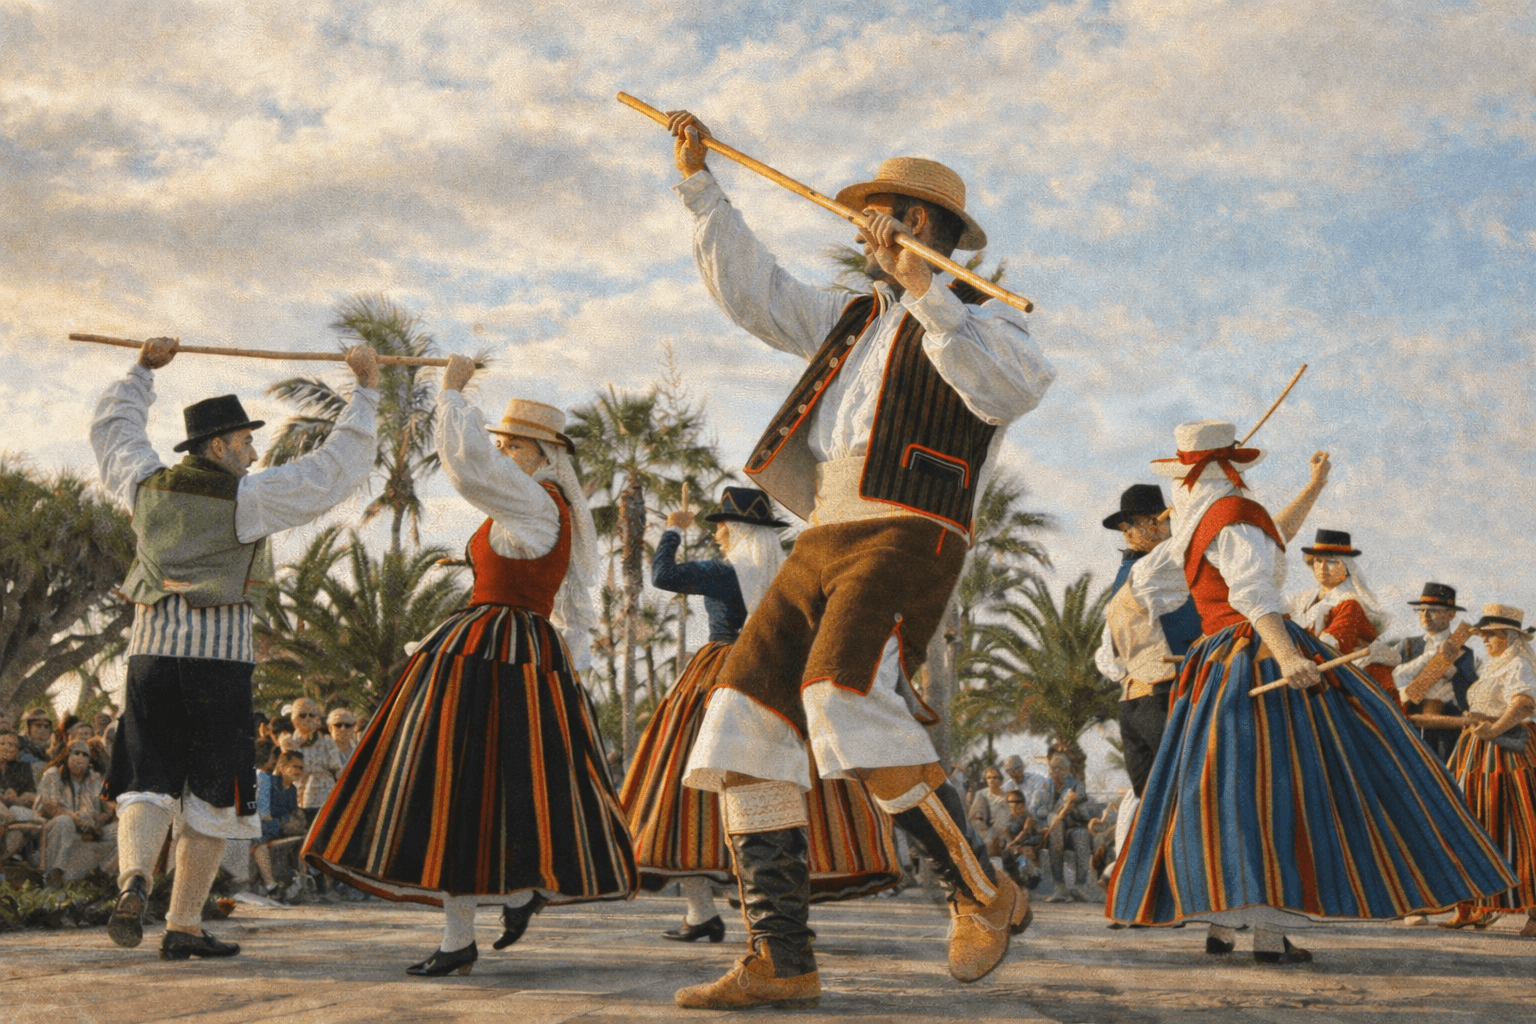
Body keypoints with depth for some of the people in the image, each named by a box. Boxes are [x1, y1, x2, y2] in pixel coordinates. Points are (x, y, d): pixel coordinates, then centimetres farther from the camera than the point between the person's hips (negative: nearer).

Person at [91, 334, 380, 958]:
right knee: (213, 795, 6)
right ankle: (183, 927, 8)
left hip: (151, 649, 5)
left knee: (147, 785, 8)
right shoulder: (246, 496, -5)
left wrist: (144, 371, 42)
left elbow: (112, 427, 31)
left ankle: (133, 880, -20)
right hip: (219, 654, -5)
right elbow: (336, 468, -7)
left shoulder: (148, 485, 10)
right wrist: (365, 390, 1)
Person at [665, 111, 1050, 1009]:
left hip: (905, 538, -8)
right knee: (746, 730, -4)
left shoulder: (981, 316, 7)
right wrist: (700, 185, 34)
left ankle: (987, 895, -11)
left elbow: (1013, 391, -15)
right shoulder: (853, 321, 29)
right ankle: (782, 963, -3)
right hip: (823, 544, 8)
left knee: (848, 700, -30)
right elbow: (750, 288, 35)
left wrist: (929, 299, -14)